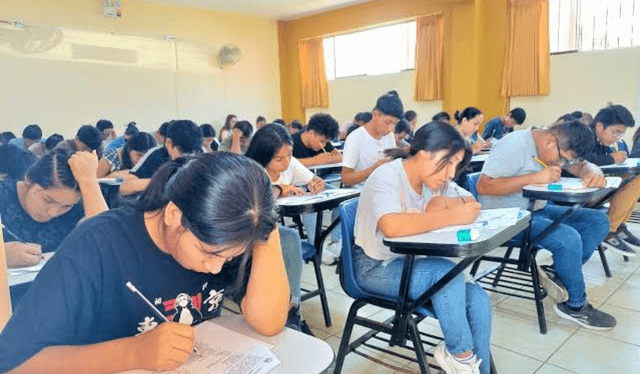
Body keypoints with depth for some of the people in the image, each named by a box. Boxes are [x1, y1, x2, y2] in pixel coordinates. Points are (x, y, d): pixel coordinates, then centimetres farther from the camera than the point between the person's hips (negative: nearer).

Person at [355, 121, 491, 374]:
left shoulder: (433, 178, 2)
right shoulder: (387, 178, -21)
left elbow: (471, 203, 5)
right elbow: (392, 226, -40)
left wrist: (442, 204, -16)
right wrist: (452, 216, -34)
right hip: (375, 268, -7)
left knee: (477, 299, -13)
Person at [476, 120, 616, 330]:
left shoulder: (558, 149, 7)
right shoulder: (515, 146, -20)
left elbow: (583, 166, 13)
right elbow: (483, 186, -27)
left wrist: (594, 173, -13)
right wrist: (534, 177, -28)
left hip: (537, 210, 9)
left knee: (599, 221, -1)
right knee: (569, 239, -26)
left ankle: (560, 277, -4)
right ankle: (575, 306, -2)